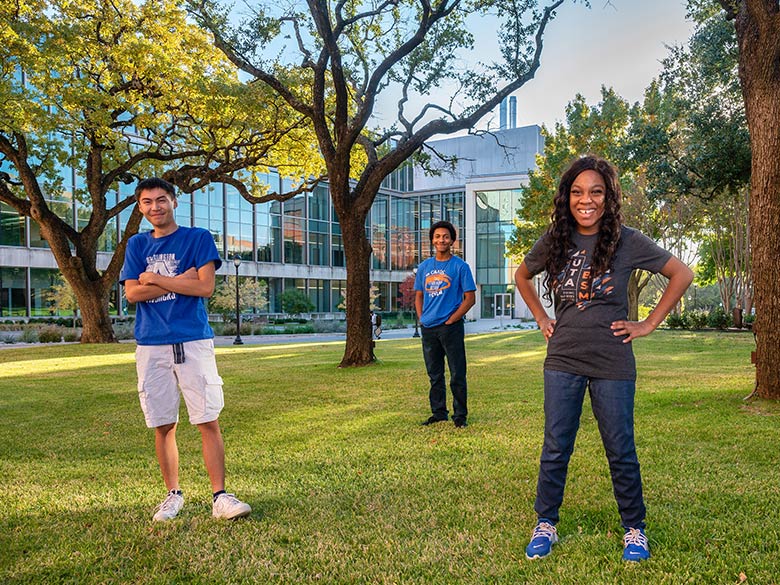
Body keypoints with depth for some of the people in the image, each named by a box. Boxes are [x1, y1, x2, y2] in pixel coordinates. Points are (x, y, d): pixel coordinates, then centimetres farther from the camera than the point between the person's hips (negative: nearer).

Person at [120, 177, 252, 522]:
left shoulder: (198, 238, 5)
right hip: (151, 345, 3)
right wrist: (180, 280, -8)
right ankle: (173, 495, 22)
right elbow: (132, 293, 1)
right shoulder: (137, 245, 14)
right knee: (163, 426, 8)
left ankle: (220, 497, 1)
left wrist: (154, 278, -3)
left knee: (209, 422, -6)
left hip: (194, 342, -3)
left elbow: (205, 287, -8)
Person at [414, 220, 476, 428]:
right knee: (435, 374, 12)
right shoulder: (424, 266, 12)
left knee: (457, 375, 0)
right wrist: (421, 318, 5)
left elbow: (470, 298, -4)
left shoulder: (460, 266, -2)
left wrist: (451, 320, -10)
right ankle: (438, 412, 24)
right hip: (428, 328, 5)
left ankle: (460, 415, 11)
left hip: (451, 327, -4)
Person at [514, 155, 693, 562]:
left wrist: (649, 324, -2)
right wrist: (542, 319, 10)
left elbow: (682, 275, 1)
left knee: (621, 451, 9)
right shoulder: (553, 242, 2)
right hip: (562, 361, 2)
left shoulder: (627, 241, -5)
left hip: (612, 364, -2)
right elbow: (522, 276, 20)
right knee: (555, 449, 9)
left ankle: (634, 529, 28)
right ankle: (545, 525, 24)